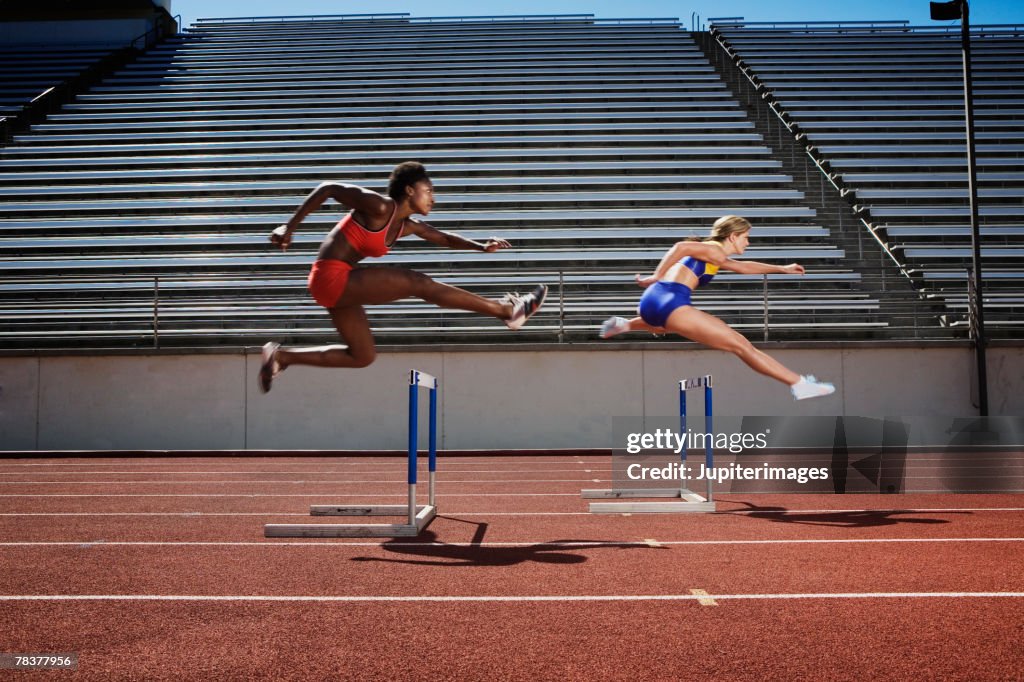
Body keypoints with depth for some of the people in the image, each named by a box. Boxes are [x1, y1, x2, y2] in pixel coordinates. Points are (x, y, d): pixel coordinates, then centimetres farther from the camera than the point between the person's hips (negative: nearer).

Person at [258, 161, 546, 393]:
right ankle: (506, 309, -11)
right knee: (419, 284, -12)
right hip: (333, 277, -10)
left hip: (339, 285, 10)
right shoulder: (379, 206, -14)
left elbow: (444, 238, 22)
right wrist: (290, 227, -17)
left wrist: (482, 247, 7)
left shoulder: (408, 226, 12)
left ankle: (281, 356, 14)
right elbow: (328, 189, -13)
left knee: (363, 356, 15)